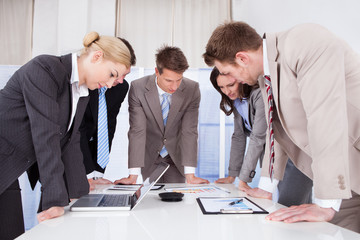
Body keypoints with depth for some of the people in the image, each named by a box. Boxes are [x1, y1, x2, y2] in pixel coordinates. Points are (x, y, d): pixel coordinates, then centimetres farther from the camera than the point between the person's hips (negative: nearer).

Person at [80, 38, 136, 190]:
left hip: (87, 147, 4)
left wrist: (98, 173, -11)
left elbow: (108, 127, -6)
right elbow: (77, 128, -25)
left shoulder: (122, 87, -7)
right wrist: (89, 174, -28)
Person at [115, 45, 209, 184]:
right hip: (149, 156, 0)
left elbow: (189, 131, -20)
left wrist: (190, 174, -26)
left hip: (177, 156, 1)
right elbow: (137, 131, -23)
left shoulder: (192, 89, -19)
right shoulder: (138, 88, -21)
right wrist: (133, 175, -29)